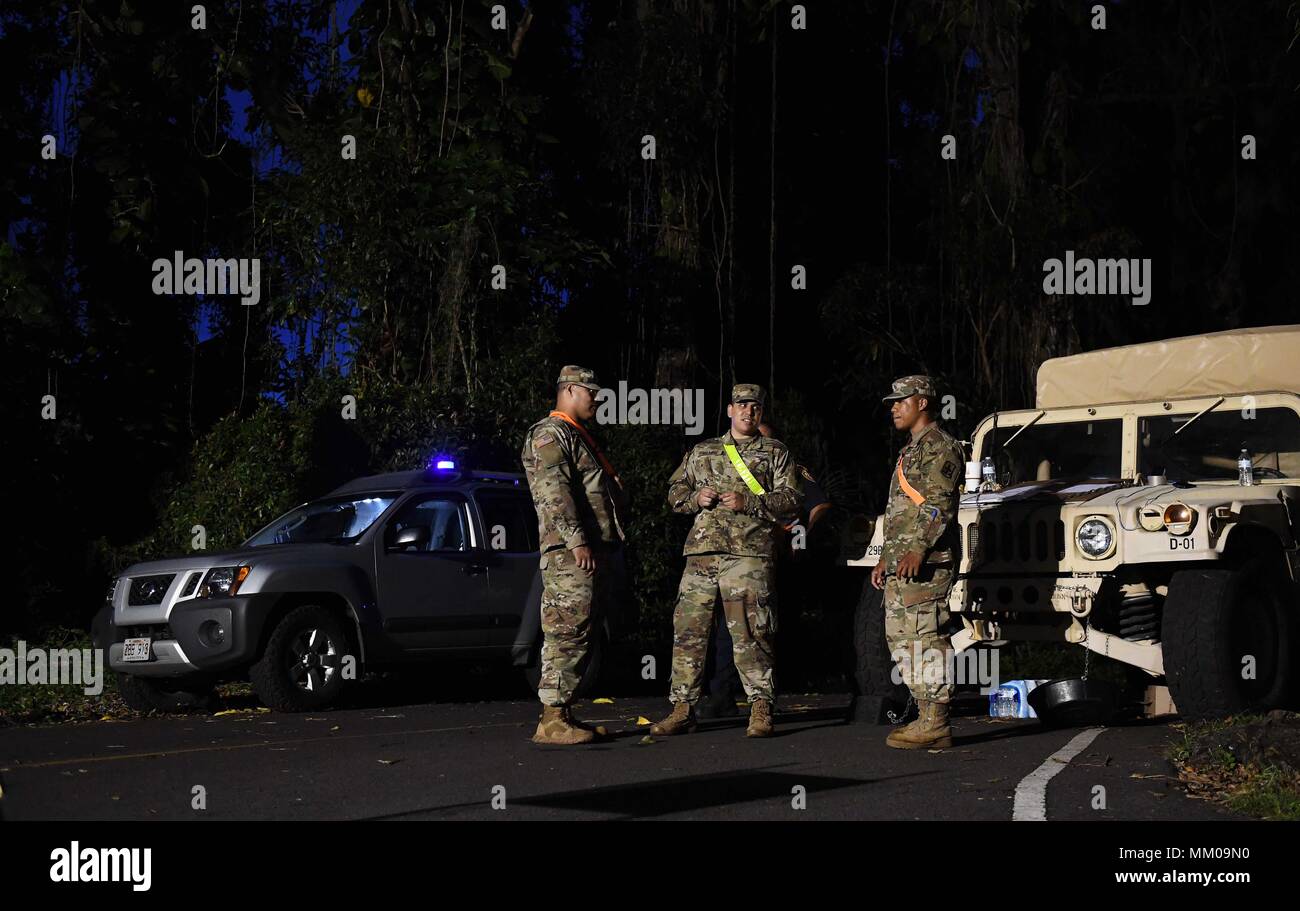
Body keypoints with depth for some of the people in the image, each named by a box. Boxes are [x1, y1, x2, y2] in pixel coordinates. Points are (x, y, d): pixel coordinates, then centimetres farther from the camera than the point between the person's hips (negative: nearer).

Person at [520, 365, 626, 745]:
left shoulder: (579, 436, 27)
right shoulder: (550, 434, -6)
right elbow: (554, 493, -18)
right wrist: (577, 540, -24)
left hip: (596, 551, 10)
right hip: (571, 553, -10)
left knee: (576, 636, 10)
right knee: (566, 633, -12)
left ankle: (561, 712, 14)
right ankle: (552, 719, -14)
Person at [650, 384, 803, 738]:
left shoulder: (775, 453, 12)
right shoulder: (701, 452, 21)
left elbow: (792, 500, 2)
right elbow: (675, 492, 22)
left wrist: (749, 503, -10)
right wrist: (695, 498, 0)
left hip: (748, 553, -3)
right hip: (701, 551, 4)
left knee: (749, 633, -8)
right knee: (688, 630, 1)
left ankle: (761, 709, -3)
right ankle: (682, 708, 6)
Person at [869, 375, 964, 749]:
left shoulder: (940, 447, -8)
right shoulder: (911, 450, 24)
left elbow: (939, 504, -19)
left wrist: (918, 549, -28)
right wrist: (887, 558, 26)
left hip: (926, 563, -11)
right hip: (901, 565, 11)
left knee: (926, 638, -11)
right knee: (900, 638, 10)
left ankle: (935, 725, -11)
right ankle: (928, 718, 14)